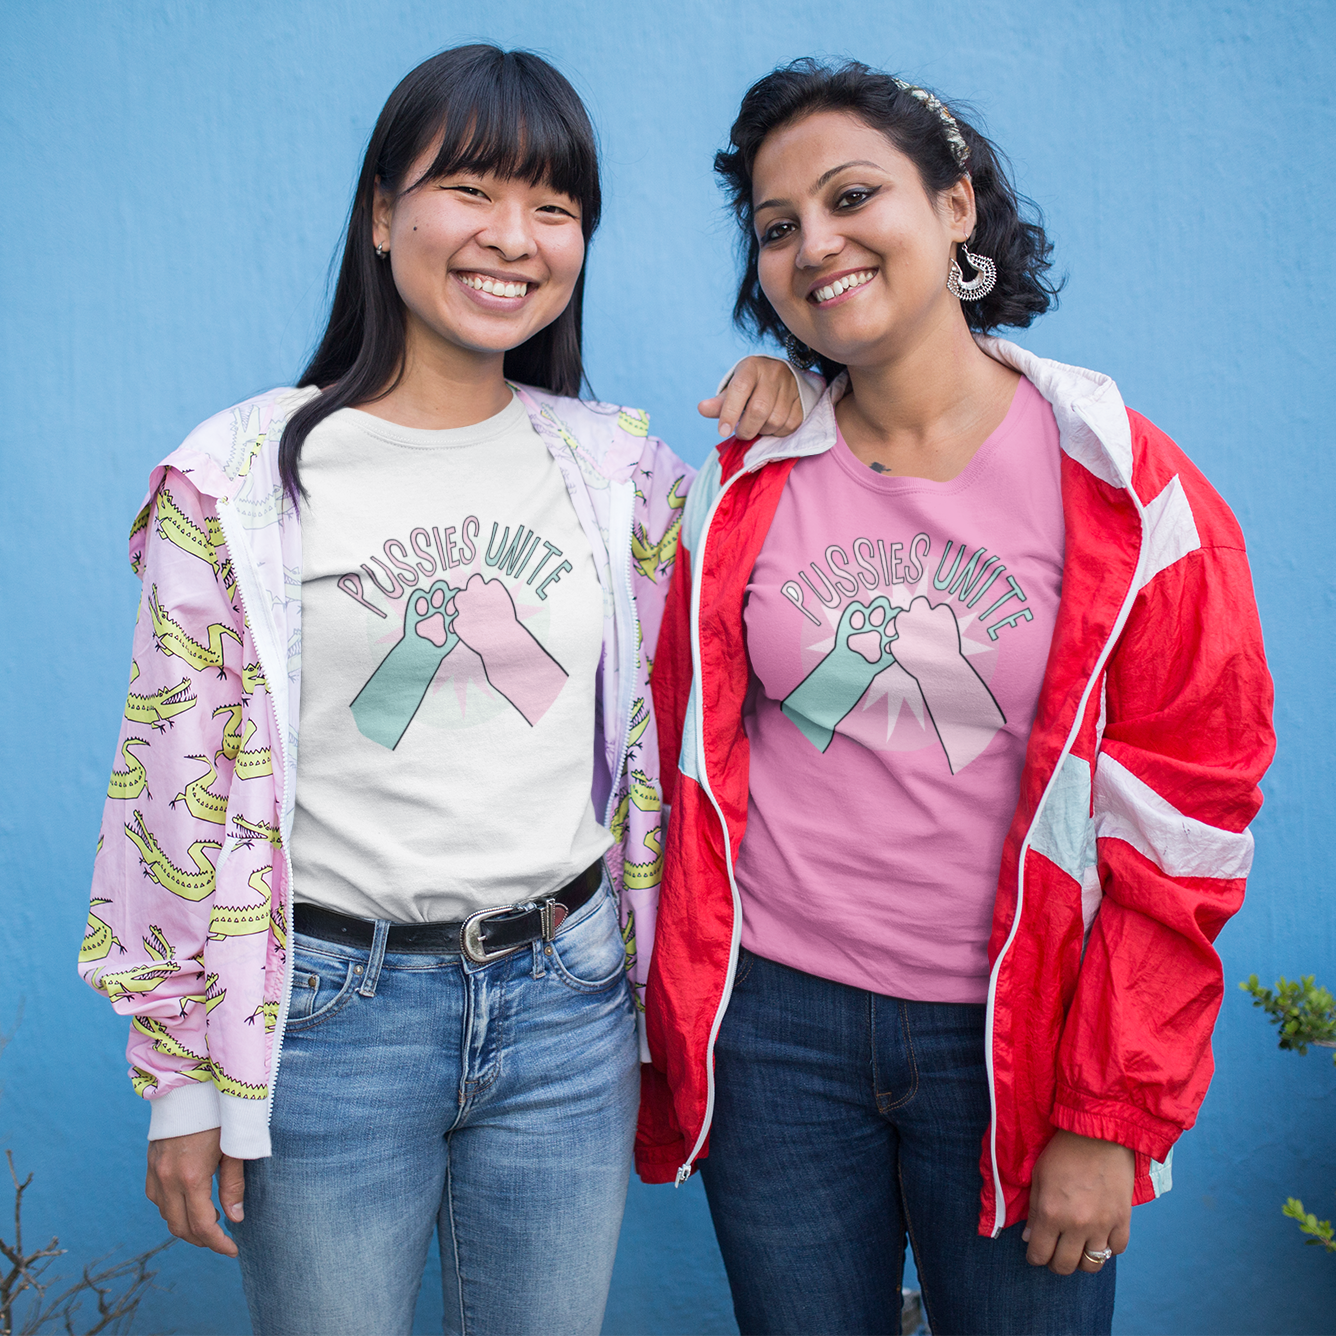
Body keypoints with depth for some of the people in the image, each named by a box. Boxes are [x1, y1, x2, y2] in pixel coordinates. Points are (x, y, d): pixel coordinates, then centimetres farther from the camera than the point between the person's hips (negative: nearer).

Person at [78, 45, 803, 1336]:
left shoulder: (619, 466, 3)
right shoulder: (241, 475, -6)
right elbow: (177, 776, -3)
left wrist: (777, 411, 0)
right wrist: (180, 1078, -2)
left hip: (566, 999, 3)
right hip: (328, 1010, -2)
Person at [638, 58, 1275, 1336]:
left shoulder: (1127, 490, -7)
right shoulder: (747, 488, 1)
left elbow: (1182, 823, -7)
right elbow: (690, 771, 7)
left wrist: (1110, 1119, -7)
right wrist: (673, 1031, 5)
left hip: (1018, 1037, -1)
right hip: (774, 1018, 2)